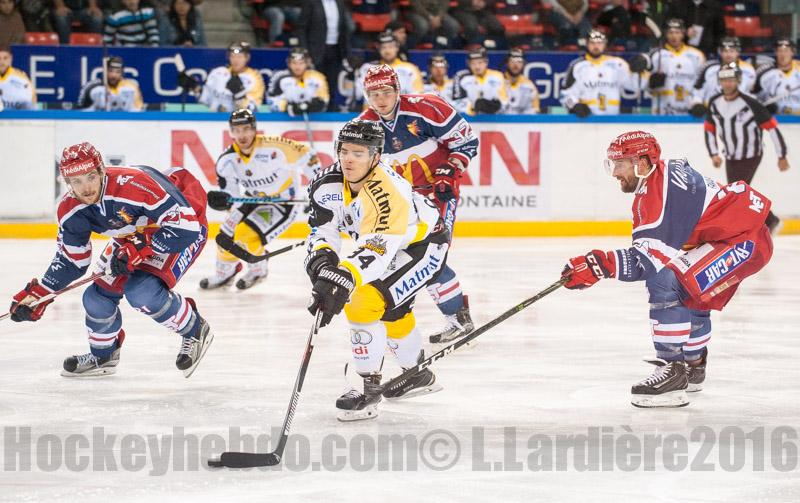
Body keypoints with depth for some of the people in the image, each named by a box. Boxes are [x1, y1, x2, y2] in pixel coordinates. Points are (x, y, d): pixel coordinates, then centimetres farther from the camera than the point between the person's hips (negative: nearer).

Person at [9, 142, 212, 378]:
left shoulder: (135, 185, -39)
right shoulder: (70, 209, -15)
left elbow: (185, 223, -36)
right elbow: (71, 259, 1)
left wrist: (140, 250, -38)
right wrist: (38, 295, -5)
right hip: (134, 237, 7)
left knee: (143, 292, -26)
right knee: (99, 295, 2)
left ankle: (195, 333, -1)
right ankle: (103, 355, 31)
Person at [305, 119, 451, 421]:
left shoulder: (387, 192, -39)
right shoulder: (330, 181, -16)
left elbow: (377, 248, -46)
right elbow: (323, 228, -14)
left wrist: (344, 278, -59)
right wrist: (322, 259, -36)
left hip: (423, 246, -9)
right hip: (387, 247, 9)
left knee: (365, 303, -23)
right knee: (392, 312, 26)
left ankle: (369, 389, -12)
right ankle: (419, 376, 50)